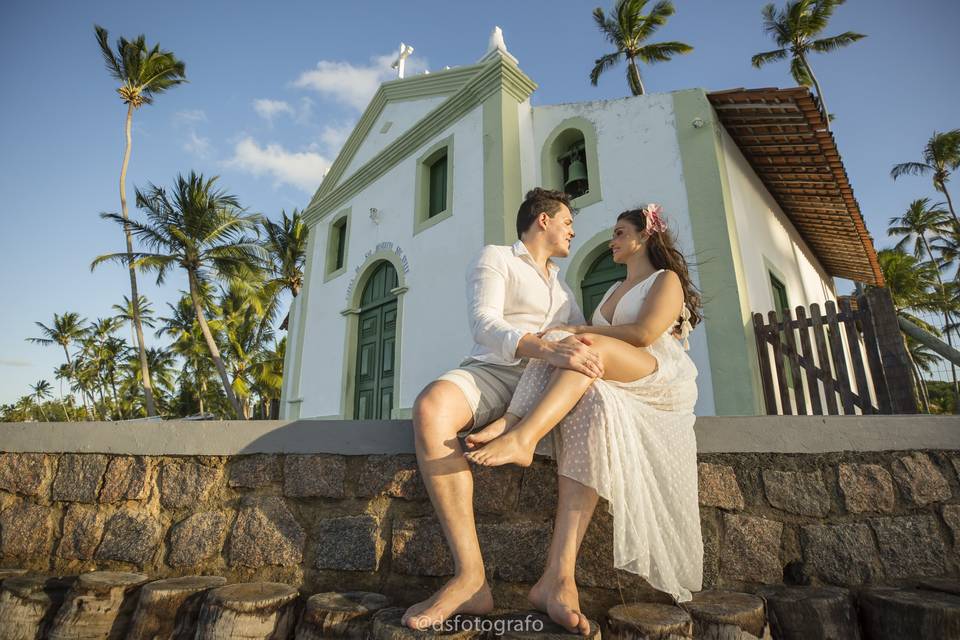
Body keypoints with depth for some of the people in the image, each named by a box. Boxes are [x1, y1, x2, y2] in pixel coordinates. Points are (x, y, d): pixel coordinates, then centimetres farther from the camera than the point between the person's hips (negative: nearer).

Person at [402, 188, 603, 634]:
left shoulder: (562, 286, 29)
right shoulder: (495, 258, 7)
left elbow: (584, 338, 26)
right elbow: (483, 323, -13)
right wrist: (547, 350, -30)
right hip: (493, 373, -4)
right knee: (431, 406, -36)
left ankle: (557, 577, -32)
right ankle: (470, 576, -32)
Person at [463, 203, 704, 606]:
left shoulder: (667, 280, 8)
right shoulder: (613, 291, 32)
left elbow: (644, 334, -11)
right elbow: (603, 348, 19)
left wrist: (579, 331, -8)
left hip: (662, 381, -6)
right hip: (610, 384, 6)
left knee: (588, 348, -32)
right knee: (592, 399, -29)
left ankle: (521, 437, -48)